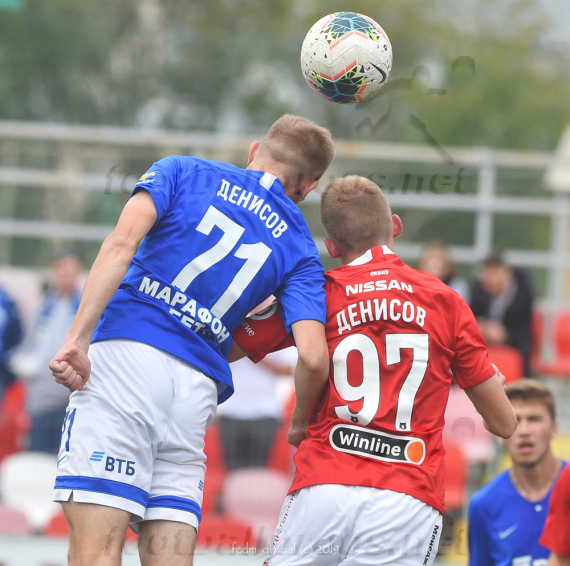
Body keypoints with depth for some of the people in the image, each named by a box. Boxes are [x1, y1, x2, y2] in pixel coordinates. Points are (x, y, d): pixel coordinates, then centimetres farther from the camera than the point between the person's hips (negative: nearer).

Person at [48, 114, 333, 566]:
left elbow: (123, 240, -6)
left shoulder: (181, 171, 14)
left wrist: (77, 339, -12)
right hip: (198, 387, 3)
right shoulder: (299, 247, 17)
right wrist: (304, 426, 20)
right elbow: (313, 357, 1)